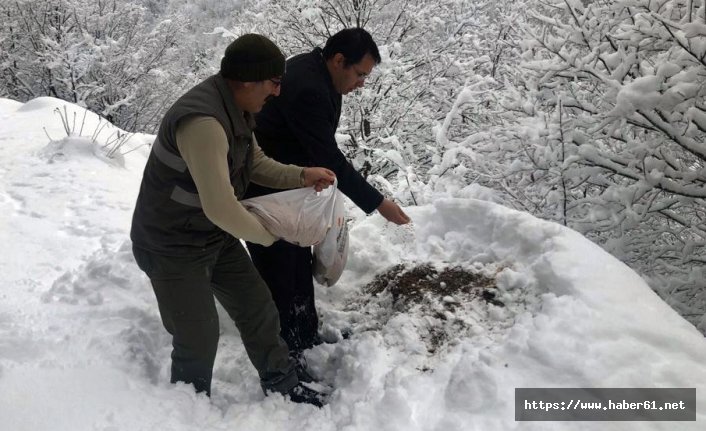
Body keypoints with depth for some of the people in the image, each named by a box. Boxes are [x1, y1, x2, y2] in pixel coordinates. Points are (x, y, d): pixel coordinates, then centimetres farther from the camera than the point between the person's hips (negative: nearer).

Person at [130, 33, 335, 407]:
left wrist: (302, 176, -3)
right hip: (173, 246, -9)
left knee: (258, 309, 14)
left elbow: (255, 165, 14)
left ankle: (281, 387, 33)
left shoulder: (236, 110, -1)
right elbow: (221, 208, -35)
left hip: (217, 236, 9)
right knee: (199, 338, 3)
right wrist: (268, 234, -17)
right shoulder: (203, 121, -33)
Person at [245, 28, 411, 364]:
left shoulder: (318, 76, 3)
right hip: (264, 192, -10)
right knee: (278, 276, 0)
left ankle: (307, 337, 34)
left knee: (299, 265, 19)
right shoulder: (306, 88, -29)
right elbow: (329, 159, -28)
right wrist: (377, 203, -23)